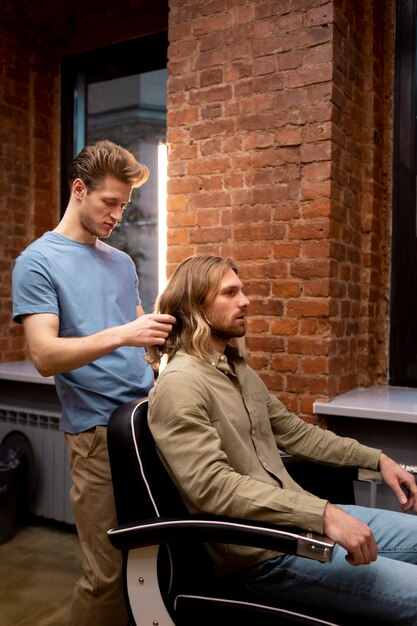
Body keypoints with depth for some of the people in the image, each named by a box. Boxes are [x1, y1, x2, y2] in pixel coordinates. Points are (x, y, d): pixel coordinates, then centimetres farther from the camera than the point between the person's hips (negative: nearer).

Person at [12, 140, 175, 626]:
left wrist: (164, 337, 0)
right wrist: (121, 335, -26)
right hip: (97, 430, -5)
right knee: (108, 571, 1)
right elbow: (45, 356, -14)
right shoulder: (38, 261, -3)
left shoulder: (122, 263, 16)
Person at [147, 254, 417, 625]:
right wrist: (322, 514, -30)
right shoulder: (181, 384, -16)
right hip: (262, 550, -9)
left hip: (296, 516, 9)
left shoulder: (239, 370, 12)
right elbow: (212, 486, -26)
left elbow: (295, 432, 21)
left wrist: (376, 459, 16)